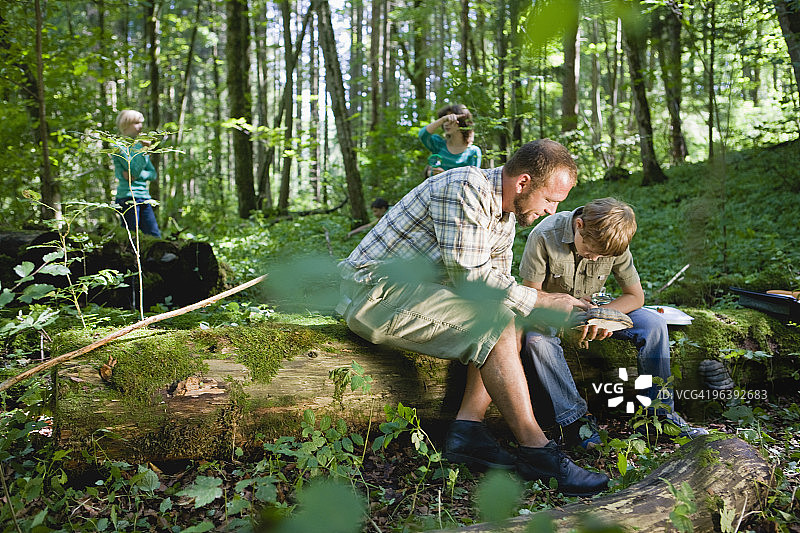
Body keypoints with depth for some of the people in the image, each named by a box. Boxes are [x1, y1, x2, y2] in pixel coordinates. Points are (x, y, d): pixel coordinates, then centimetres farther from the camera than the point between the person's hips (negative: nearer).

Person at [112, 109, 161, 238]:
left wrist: (137, 175, -6)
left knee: (155, 236, 1)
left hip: (144, 198, 7)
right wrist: (141, 148, -12)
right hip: (128, 198, -7)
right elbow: (135, 170, -16)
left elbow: (153, 174, 13)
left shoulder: (140, 145, 18)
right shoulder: (120, 146, -4)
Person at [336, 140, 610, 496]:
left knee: (508, 326, 2)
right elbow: (468, 275, -22)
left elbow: (498, 285, 15)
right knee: (496, 326, -21)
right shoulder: (465, 187, -18)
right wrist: (542, 301, -15)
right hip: (377, 289, -10)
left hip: (416, 291, 10)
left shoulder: (505, 218, 12)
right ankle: (536, 450, -15)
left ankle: (468, 426, -9)